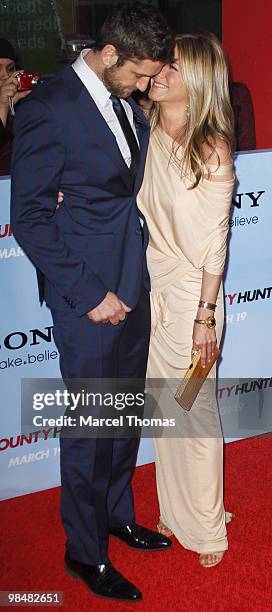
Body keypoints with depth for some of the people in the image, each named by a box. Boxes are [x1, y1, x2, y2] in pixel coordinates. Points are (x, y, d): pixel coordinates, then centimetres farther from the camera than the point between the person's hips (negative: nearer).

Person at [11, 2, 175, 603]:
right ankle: (85, 551, 27)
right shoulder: (48, 108, -16)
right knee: (90, 427, 6)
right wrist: (90, 294, -16)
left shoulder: (127, 98, 7)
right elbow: (30, 218, -15)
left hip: (134, 288, 7)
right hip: (89, 296, -7)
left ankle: (117, 514, 42)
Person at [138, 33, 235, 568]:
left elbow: (215, 243, -13)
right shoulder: (148, 133, 2)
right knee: (163, 403, 16)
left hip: (191, 292, -5)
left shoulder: (213, 151, -14)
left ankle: (206, 527, 27)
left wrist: (206, 316, -12)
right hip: (150, 287, 6)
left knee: (196, 410, 7)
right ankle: (174, 511, 36)